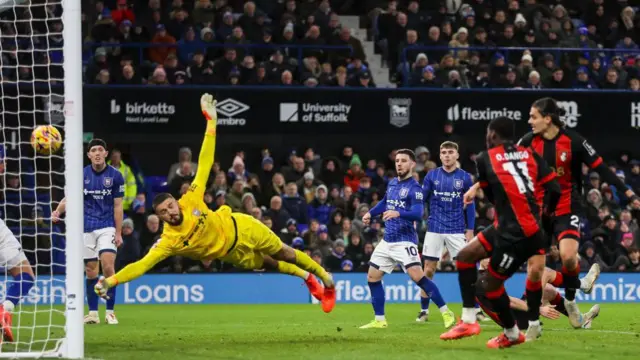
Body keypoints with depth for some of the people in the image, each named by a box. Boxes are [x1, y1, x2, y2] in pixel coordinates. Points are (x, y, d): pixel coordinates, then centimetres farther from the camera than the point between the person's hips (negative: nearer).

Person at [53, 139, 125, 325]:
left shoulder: (115, 175, -2)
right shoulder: (81, 175, 2)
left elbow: (118, 206, 0)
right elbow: (69, 198, 1)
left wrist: (118, 233, -4)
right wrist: (58, 211, -20)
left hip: (107, 227, -2)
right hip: (87, 228, 2)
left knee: (108, 267, -14)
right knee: (91, 271, 4)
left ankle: (110, 312, -5)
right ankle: (93, 313, 11)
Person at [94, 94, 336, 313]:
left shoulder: (191, 201, -28)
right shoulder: (168, 242, -29)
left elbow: (205, 165, -26)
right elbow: (142, 264, -35)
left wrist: (211, 122, -30)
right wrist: (110, 281, -48)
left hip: (239, 227, 0)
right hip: (232, 253, 0)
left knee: (284, 254, 14)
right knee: (271, 265, 15)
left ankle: (323, 276, 37)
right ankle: (307, 277, 43)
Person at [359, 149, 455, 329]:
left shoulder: (414, 187, -12)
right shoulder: (392, 183, 11)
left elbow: (417, 213, -25)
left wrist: (398, 213, -40)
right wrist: (370, 213, 18)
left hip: (404, 240, -8)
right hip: (387, 240, 8)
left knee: (417, 276, -20)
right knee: (372, 278, 7)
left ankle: (446, 313, -14)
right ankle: (379, 320, 16)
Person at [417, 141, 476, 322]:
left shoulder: (464, 177, 1)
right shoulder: (432, 176, 2)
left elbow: (470, 205, 4)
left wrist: (470, 230, -1)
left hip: (457, 231, -1)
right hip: (434, 230, 1)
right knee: (428, 270, 3)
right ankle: (424, 310, 13)